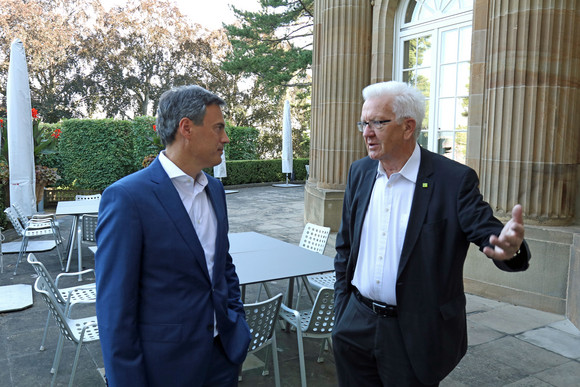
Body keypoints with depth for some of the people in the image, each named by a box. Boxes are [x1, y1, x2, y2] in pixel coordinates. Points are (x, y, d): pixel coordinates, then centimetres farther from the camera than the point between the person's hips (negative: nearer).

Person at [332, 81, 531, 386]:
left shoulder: (455, 180, -12)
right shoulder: (359, 172, 2)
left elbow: (488, 231, -17)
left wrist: (509, 247, -41)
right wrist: (342, 303, 8)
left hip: (416, 335, -4)